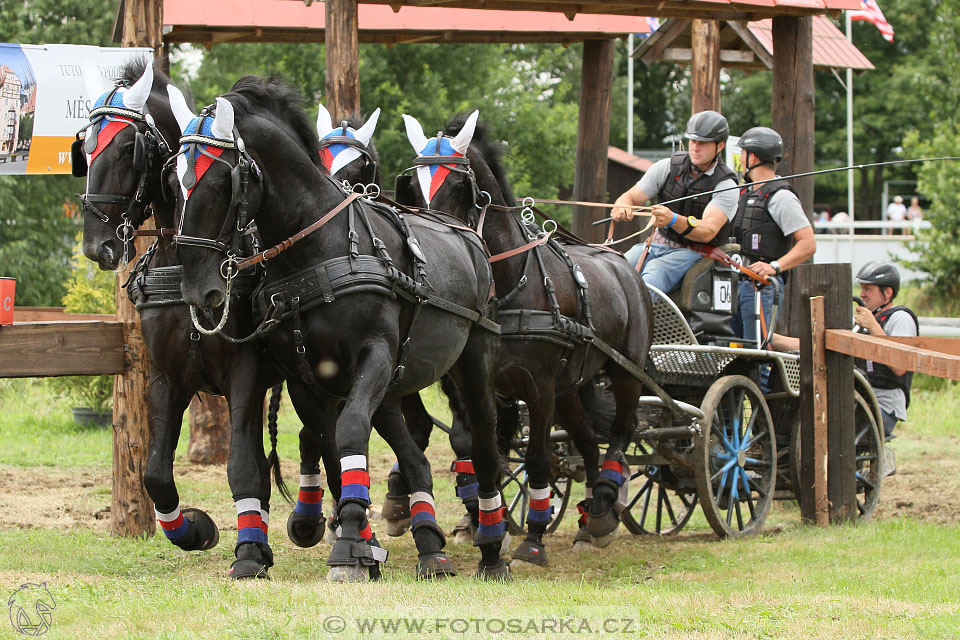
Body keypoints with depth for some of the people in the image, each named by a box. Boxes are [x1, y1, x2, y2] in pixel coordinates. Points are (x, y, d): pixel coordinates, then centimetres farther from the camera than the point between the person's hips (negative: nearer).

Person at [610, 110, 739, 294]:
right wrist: (621, 208, -21)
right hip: (658, 243, 5)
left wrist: (673, 220, -42)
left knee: (654, 272, -36)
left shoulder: (726, 185, -9)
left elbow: (708, 232, -22)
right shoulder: (668, 167, 5)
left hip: (693, 253, -5)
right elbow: (630, 197, 6)